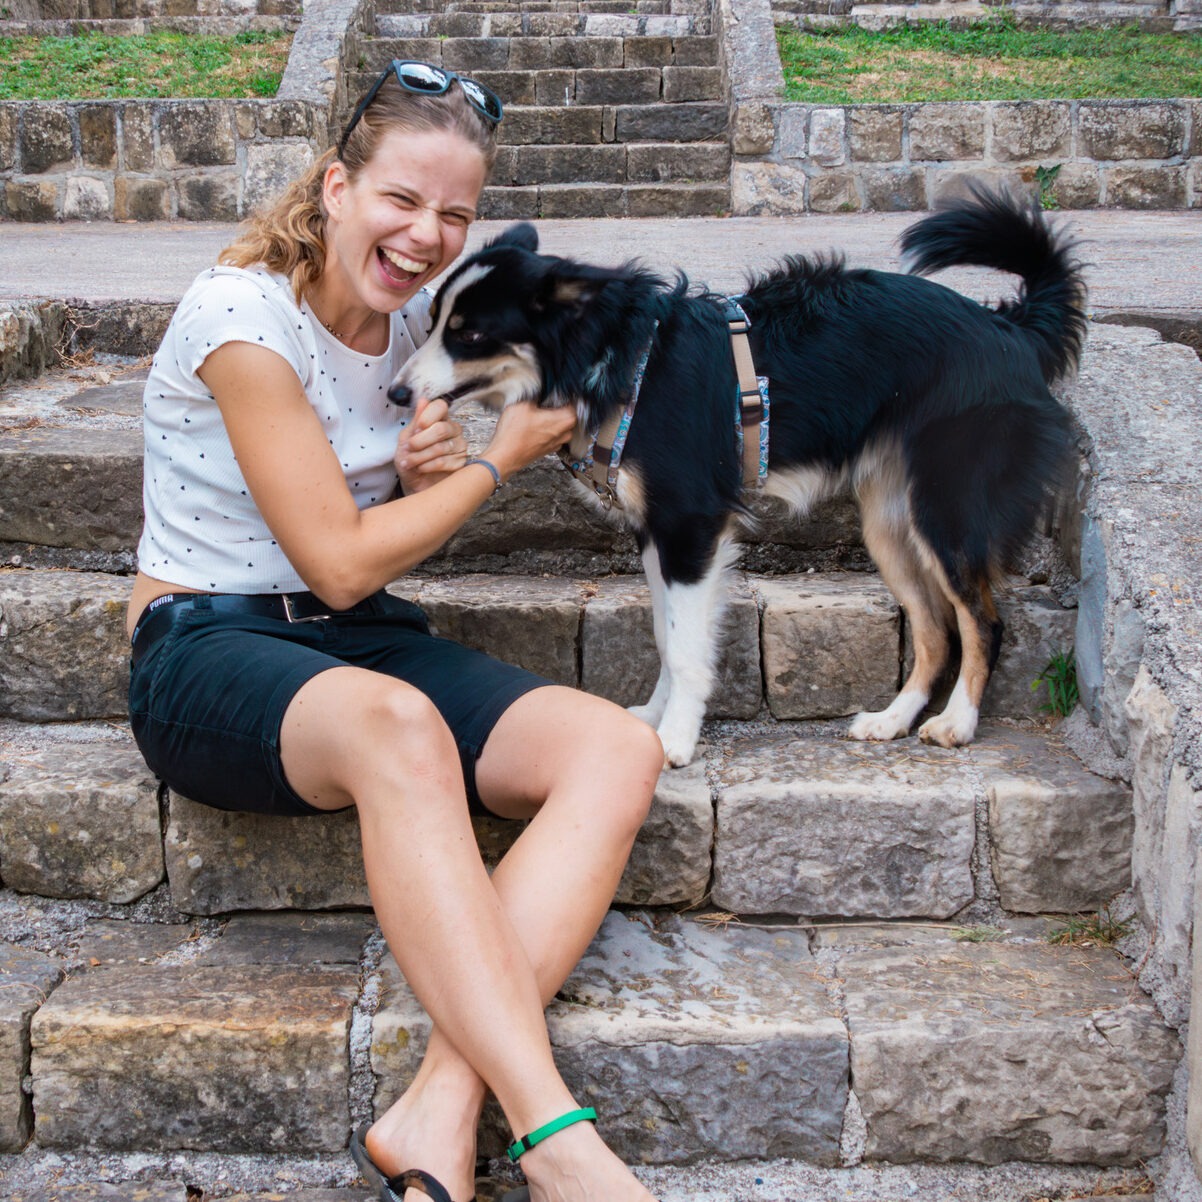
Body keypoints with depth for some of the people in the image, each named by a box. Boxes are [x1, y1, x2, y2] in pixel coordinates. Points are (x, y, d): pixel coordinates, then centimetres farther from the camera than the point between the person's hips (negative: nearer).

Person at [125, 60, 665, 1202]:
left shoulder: (411, 312, 9)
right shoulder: (243, 315, -14)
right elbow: (341, 562, -15)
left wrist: (429, 471, -3)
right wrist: (503, 456, -4)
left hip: (362, 639, 7)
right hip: (208, 650, -7)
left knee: (619, 750, -21)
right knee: (398, 725, -43)